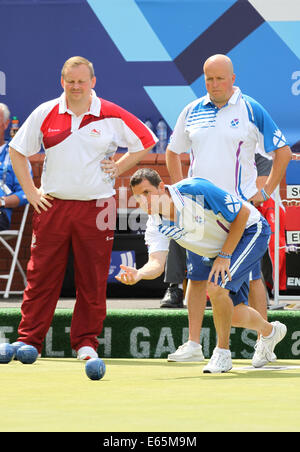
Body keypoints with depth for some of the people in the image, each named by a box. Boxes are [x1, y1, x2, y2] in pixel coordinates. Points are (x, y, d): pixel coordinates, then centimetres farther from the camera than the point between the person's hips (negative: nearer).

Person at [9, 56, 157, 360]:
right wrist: (30, 191, 5)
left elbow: (144, 141, 12)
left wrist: (118, 168, 2)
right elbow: (17, 151, 11)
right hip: (52, 206, 1)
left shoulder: (112, 116, 0)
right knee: (41, 276, 0)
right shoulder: (45, 114, 2)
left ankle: (86, 342, 11)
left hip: (96, 207, -1)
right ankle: (28, 340, 6)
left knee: (92, 280, 1)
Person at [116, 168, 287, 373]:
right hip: (219, 250, 7)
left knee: (217, 288, -26)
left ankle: (223, 353, -8)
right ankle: (269, 331, 43)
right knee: (233, 315, 9)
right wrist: (138, 274, -50)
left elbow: (242, 212, -24)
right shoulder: (156, 226, -15)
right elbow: (157, 263, -26)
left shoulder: (195, 190, -32)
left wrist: (225, 255, -24)